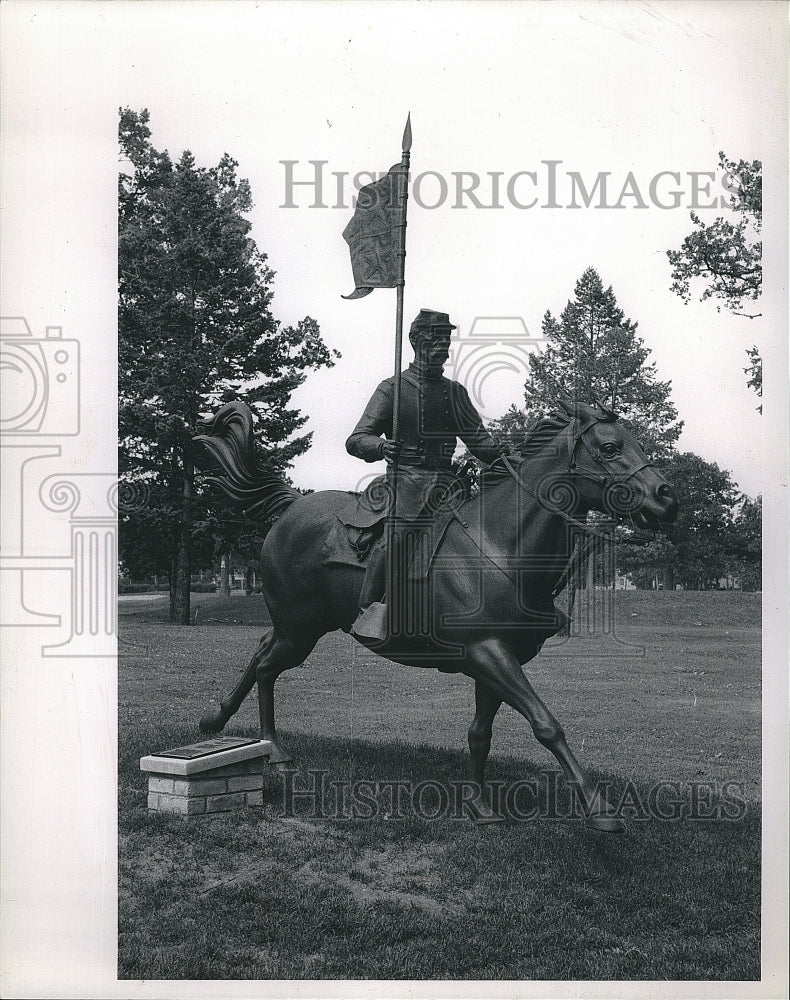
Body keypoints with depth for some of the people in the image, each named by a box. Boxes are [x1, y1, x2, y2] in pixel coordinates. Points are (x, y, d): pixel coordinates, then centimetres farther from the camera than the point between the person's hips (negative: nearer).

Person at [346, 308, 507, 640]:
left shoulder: (454, 392, 20)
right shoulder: (392, 389, 7)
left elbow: (478, 439, 16)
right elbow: (356, 440, 0)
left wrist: (502, 454, -6)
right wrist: (381, 446, -23)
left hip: (446, 480, 5)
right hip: (406, 478, -5)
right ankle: (369, 611, -26)